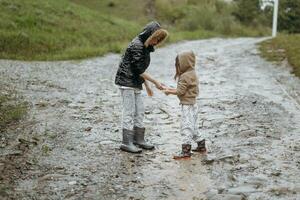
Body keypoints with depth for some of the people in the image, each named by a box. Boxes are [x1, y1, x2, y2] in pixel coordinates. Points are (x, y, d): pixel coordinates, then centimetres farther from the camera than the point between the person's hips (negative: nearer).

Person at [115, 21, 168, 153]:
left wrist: (147, 86, 18)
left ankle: (139, 140, 19)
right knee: (129, 112, -7)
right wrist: (155, 82, -15)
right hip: (126, 81, -9)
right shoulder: (136, 45, -18)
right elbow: (139, 70, -19)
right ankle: (126, 143, -1)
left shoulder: (145, 46, 12)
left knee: (139, 112, 11)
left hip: (135, 83, 9)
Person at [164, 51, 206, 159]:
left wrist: (169, 91, -5)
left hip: (187, 105, -10)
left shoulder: (185, 76, -18)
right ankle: (201, 145, 29)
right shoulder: (192, 74, 13)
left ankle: (186, 150, -9)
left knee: (186, 127, -9)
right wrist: (171, 89, 9)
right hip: (192, 104, 10)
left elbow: (180, 91, -19)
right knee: (192, 126, 20)